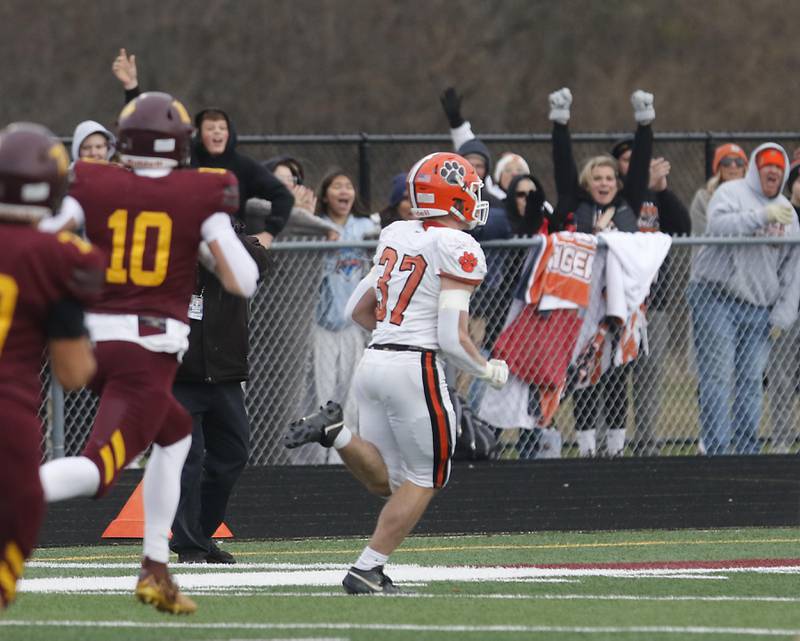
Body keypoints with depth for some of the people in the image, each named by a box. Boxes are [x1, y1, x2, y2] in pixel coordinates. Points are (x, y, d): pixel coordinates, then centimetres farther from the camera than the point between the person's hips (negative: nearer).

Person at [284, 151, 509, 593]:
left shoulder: (396, 235, 11)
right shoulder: (458, 249, -10)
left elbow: (358, 310, 18)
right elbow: (452, 340, -14)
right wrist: (489, 370, 3)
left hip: (374, 360, 7)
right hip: (415, 369, -7)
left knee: (384, 480, 15)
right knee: (424, 479, 7)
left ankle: (335, 432, -10)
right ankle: (366, 571, 2)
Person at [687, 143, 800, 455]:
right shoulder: (730, 193, 0)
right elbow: (719, 225, -22)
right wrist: (763, 216, -27)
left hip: (759, 309, 5)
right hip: (716, 299, -5)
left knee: (751, 381, 4)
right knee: (717, 377, -9)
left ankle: (747, 450, 9)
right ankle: (715, 449, -11)